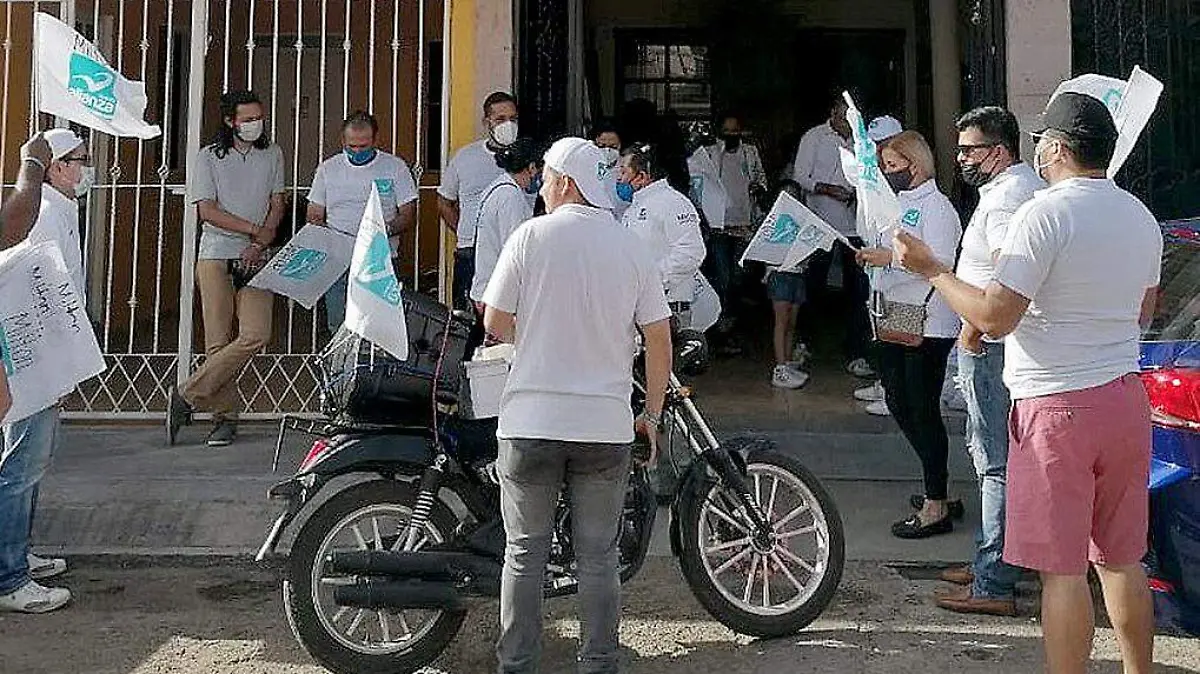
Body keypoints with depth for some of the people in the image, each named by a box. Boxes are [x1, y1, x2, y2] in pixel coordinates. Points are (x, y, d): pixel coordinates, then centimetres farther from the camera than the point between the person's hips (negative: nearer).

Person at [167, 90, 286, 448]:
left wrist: (259, 244, -4)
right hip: (216, 257, -2)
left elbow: (277, 205, 10)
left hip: (255, 258, 2)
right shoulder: (209, 157, 4)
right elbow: (207, 211, -4)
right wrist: (254, 229, -8)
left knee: (256, 334, -15)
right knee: (219, 340, -3)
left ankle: (186, 397, -6)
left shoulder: (272, 154, 12)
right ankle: (225, 418, 7)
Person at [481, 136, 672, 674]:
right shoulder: (632, 248, 2)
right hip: (605, 425, 2)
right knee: (598, 556, 11)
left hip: (531, 421, -2)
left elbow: (495, 322, -3)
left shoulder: (531, 236, -4)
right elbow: (659, 337, 2)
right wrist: (652, 413, 12)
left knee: (525, 552, 9)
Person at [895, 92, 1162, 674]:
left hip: (1057, 407, -8)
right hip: (1125, 398, 8)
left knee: (1062, 569, 1)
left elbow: (994, 319, -20)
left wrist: (931, 269, -6)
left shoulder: (1044, 215, -15)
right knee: (1123, 559, 18)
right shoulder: (1141, 217, 10)